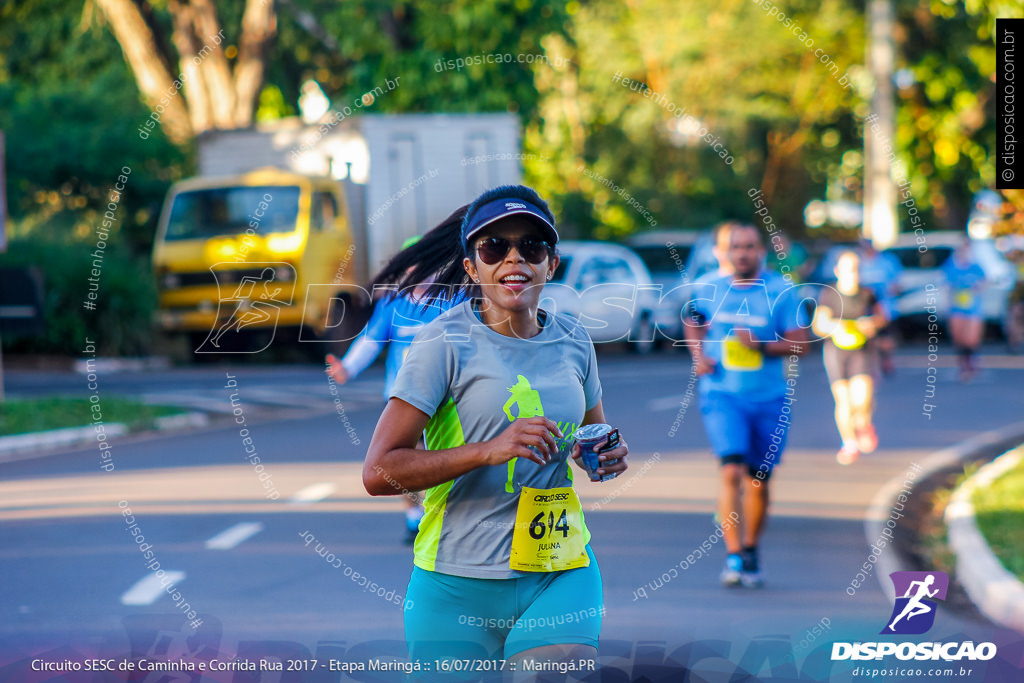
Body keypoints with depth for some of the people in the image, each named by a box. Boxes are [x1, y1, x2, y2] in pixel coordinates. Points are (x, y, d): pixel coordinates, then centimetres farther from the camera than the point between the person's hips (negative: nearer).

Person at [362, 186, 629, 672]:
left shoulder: (573, 342, 7)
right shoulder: (446, 343, -8)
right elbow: (379, 473, -14)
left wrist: (607, 456, 1)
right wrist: (489, 450, -24)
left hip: (561, 578, 3)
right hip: (459, 588, -3)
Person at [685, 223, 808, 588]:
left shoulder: (781, 292, -5)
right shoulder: (707, 288, 1)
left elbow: (799, 343, -6)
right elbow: (693, 321, 20)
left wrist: (762, 345, -22)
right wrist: (699, 355, 2)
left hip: (770, 398, 1)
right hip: (723, 395, -1)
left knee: (758, 481, 10)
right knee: (731, 472, -18)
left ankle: (751, 551, 30)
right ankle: (733, 557, -20)